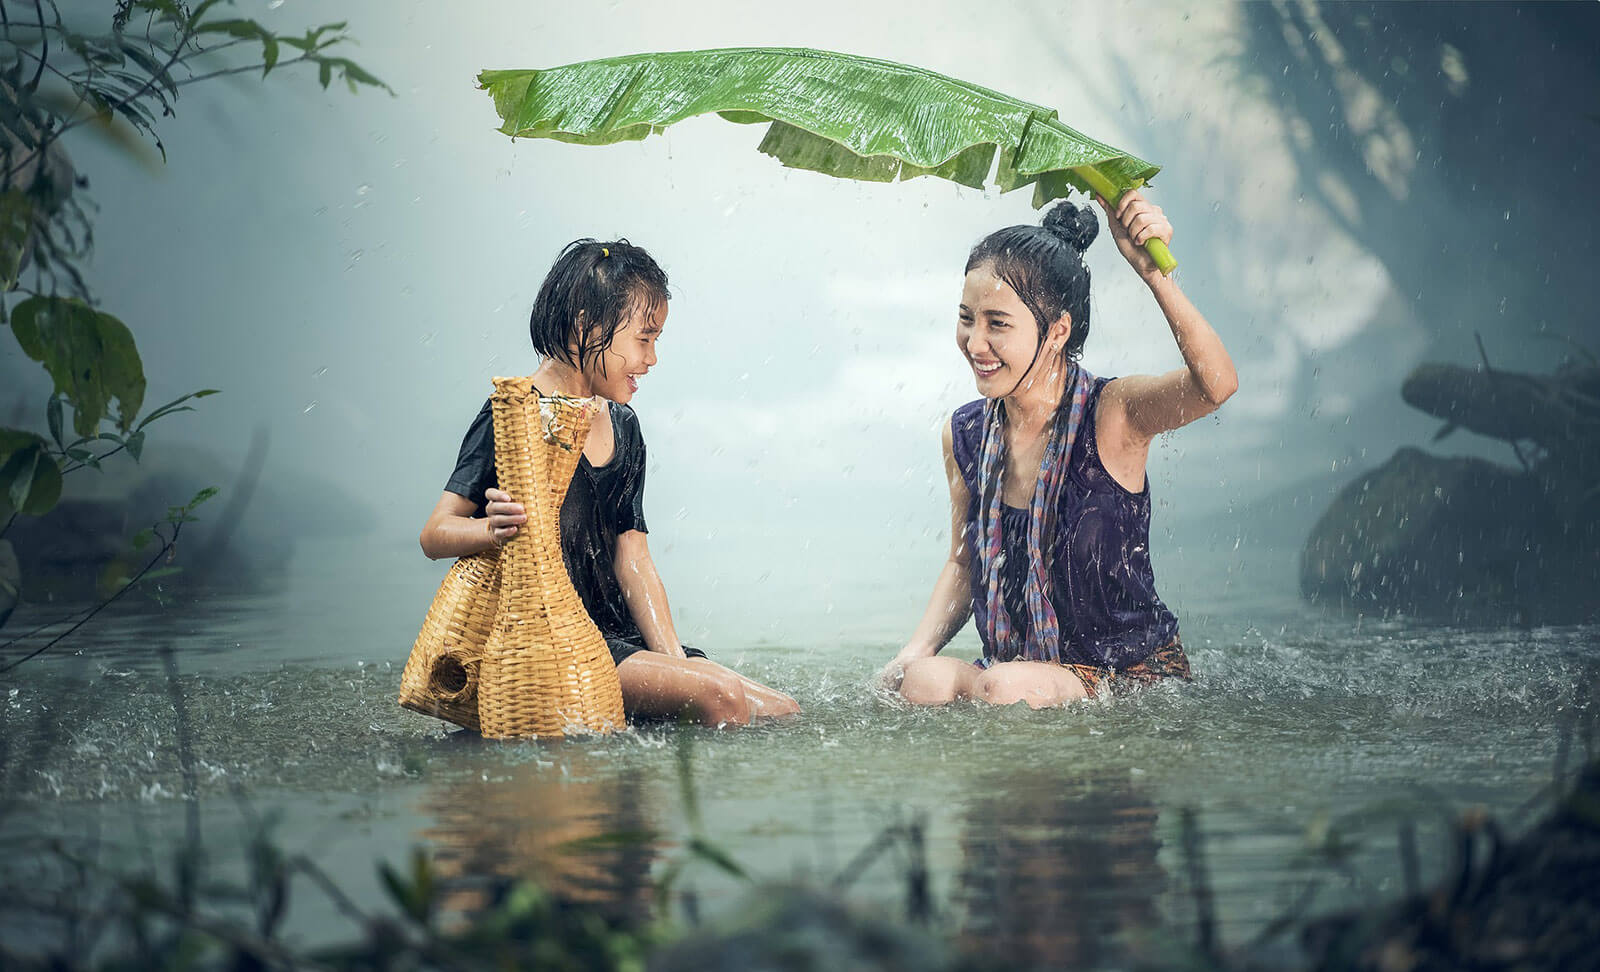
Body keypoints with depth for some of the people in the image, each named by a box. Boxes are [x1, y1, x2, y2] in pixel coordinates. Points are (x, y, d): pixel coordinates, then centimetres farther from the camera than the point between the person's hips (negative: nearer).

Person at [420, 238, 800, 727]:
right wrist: (493, 529, -35)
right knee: (719, 697, -28)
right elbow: (435, 534, -12)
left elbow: (633, 560, 13)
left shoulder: (623, 428, 17)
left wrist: (673, 659, 0)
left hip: (617, 638, 8)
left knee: (784, 713, -4)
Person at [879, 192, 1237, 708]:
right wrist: (914, 654, -3)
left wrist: (1152, 270, -48)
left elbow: (1215, 386, -36)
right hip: (1016, 667, 4)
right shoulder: (965, 436, 1)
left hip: (1137, 673, -4)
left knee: (1010, 688, -34)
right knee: (918, 682, -26)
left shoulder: (1112, 413, -14)